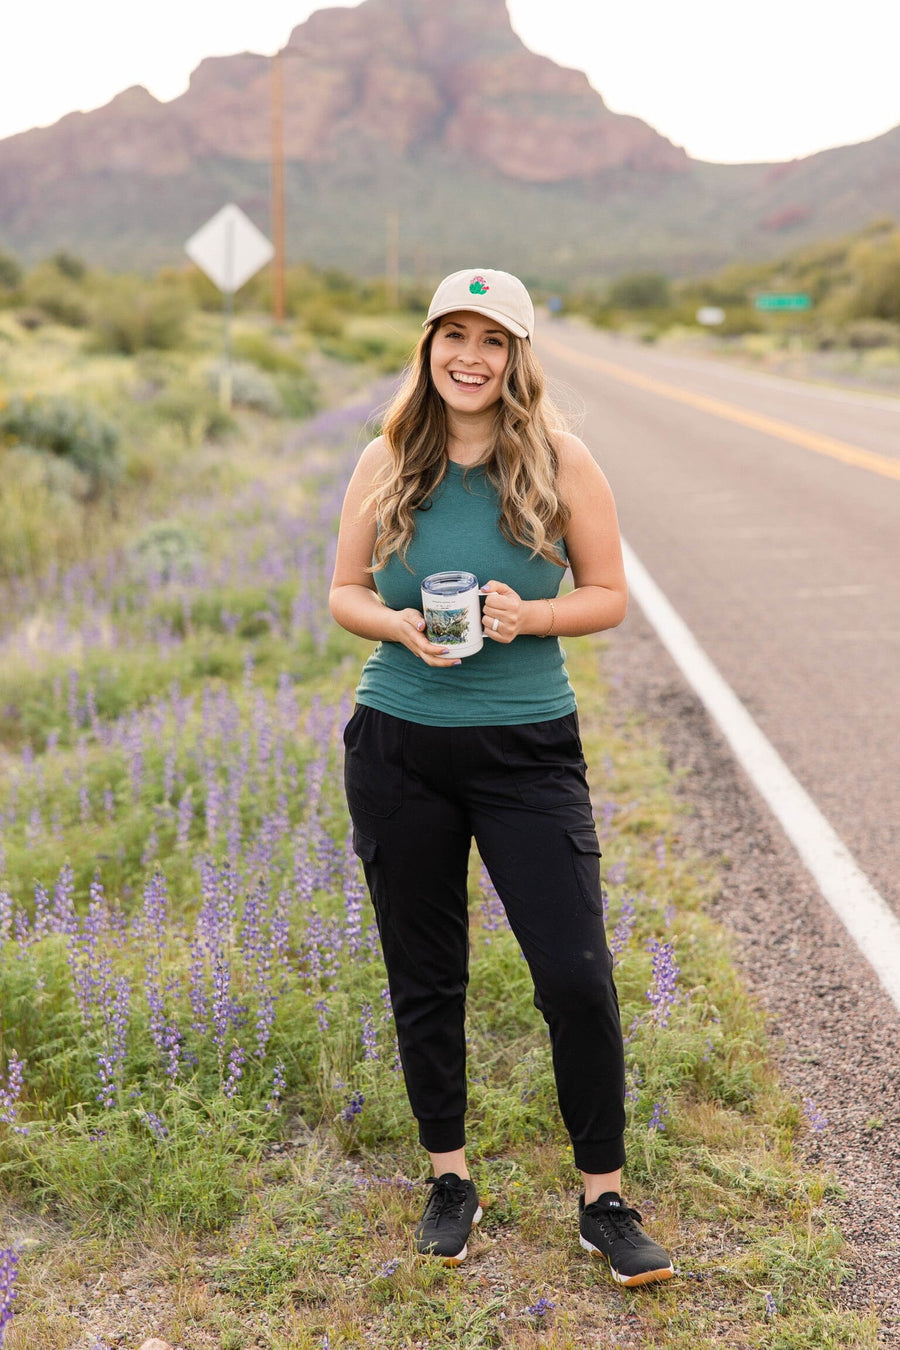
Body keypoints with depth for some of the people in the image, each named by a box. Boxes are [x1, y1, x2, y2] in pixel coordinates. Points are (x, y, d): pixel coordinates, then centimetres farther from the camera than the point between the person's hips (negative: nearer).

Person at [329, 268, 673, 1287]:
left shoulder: (560, 462, -2)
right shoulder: (386, 464, 3)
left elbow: (609, 596, 2)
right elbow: (344, 592, 8)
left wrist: (528, 615, -17)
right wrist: (402, 626, -13)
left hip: (528, 745, -2)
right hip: (399, 744, 2)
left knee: (576, 975, -4)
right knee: (424, 976, 11)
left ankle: (604, 1200, 14)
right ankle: (449, 1178, 30)